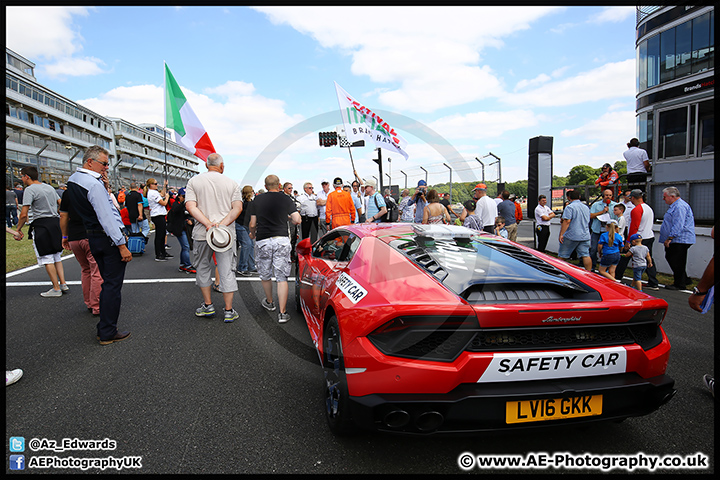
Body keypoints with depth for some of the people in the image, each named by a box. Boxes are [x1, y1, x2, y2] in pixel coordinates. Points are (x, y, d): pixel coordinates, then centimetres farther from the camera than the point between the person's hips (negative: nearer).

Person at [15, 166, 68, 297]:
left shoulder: (30, 189, -10)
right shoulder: (50, 187, 14)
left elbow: (24, 214, -15)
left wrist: (18, 229, -2)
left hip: (41, 225, -7)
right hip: (56, 222, 8)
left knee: (47, 259, -1)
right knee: (56, 257, 16)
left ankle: (56, 289, 2)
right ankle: (63, 284, 13)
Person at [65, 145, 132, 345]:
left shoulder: (73, 179, 10)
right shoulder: (94, 184, -19)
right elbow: (107, 217, -22)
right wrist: (122, 244, -20)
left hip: (92, 237, 9)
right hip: (109, 239, -9)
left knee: (106, 282, 17)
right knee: (113, 285, -2)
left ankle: (104, 328, 23)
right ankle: (108, 333, 3)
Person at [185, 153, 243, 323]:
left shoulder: (194, 181, 3)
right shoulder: (232, 183, 4)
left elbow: (190, 206, -8)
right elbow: (237, 208, -7)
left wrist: (209, 224, -15)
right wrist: (222, 225, -13)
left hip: (201, 233, 0)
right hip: (226, 233, 0)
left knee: (203, 269, 18)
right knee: (227, 272, 4)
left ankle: (208, 305, 25)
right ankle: (229, 311, 8)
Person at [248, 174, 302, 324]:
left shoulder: (257, 200, 4)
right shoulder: (286, 199, 3)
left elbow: (252, 224, 5)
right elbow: (297, 220, -3)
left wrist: (252, 234, 27)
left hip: (262, 240, 1)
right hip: (282, 240, 0)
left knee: (265, 275, 18)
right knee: (282, 277, 0)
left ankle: (269, 303, 37)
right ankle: (282, 313, -4)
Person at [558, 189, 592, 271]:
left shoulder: (569, 207, -9)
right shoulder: (586, 207, 15)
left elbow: (567, 221, -19)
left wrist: (561, 234, -20)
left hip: (571, 236, -6)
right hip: (585, 236, 6)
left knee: (562, 256, 5)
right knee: (586, 256, 3)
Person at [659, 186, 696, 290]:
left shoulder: (680, 206, -18)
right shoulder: (675, 206, 18)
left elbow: (678, 226, -24)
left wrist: (669, 238, -23)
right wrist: (668, 239, 25)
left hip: (680, 240, -11)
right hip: (676, 240, 11)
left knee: (677, 262, -4)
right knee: (670, 258, 16)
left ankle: (679, 284, 6)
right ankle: (684, 279, 25)